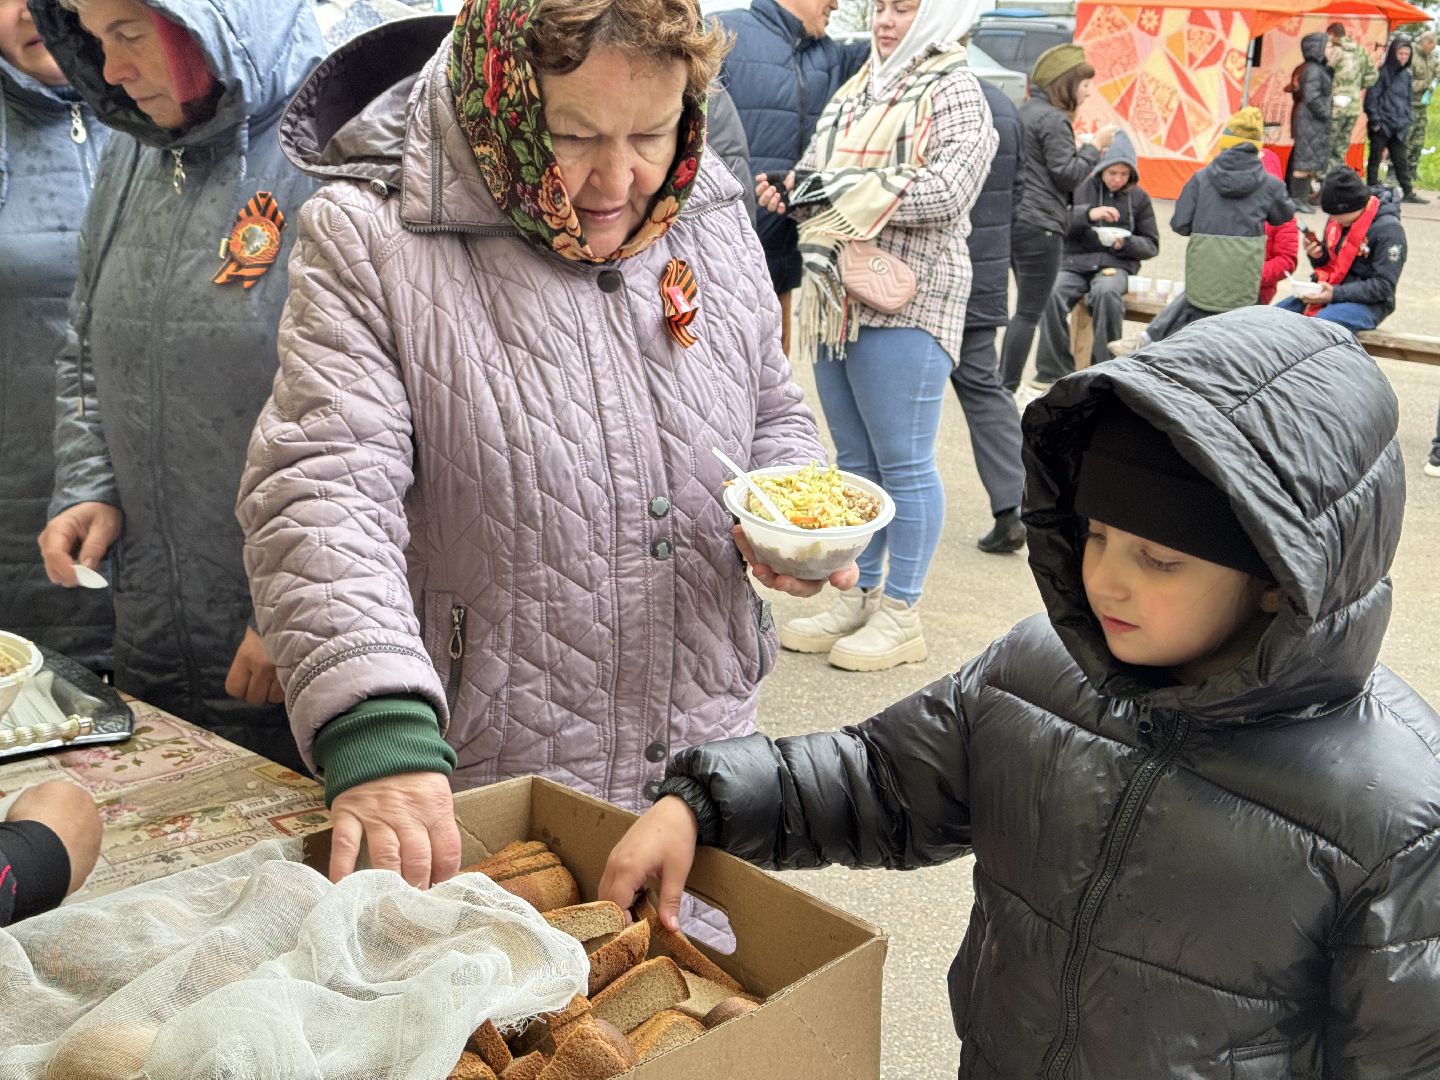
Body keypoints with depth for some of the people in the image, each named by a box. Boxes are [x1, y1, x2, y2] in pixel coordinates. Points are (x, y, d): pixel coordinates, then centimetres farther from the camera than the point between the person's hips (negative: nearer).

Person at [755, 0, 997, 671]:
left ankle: (900, 613, 8)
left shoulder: (953, 91, -6)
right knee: (853, 459, 13)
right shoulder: (859, 88, 16)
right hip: (836, 301, 8)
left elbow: (949, 189, -19)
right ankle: (858, 598, 23)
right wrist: (792, 192, -1)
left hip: (903, 307, -7)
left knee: (903, 462, -1)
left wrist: (849, 189, -20)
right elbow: (821, 173, 21)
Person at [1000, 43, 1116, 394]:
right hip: (1040, 226, -10)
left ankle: (1004, 385, 16)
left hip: (1016, 219, 10)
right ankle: (1006, 389, -4)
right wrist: (1094, 146, -2)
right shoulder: (1054, 119, -11)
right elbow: (1067, 175, -14)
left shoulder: (1026, 112, 16)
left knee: (1026, 309, 15)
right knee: (1030, 312, -5)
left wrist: (1076, 147, 14)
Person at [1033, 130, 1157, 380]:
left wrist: (1126, 244, -6)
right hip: (1075, 262, 0)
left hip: (1115, 265, 0)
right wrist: (1088, 214, -21)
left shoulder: (1138, 197, 12)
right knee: (1051, 295, -32)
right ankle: (1053, 373, -21)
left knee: (1106, 293, -37)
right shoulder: (1080, 188, 7)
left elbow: (1151, 245, 15)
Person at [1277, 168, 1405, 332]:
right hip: (1329, 291, 7)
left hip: (1367, 303, -7)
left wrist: (1336, 294, -25)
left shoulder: (1388, 229, -15)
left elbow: (1383, 286, -18)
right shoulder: (1338, 220, 4)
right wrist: (1317, 255, -5)